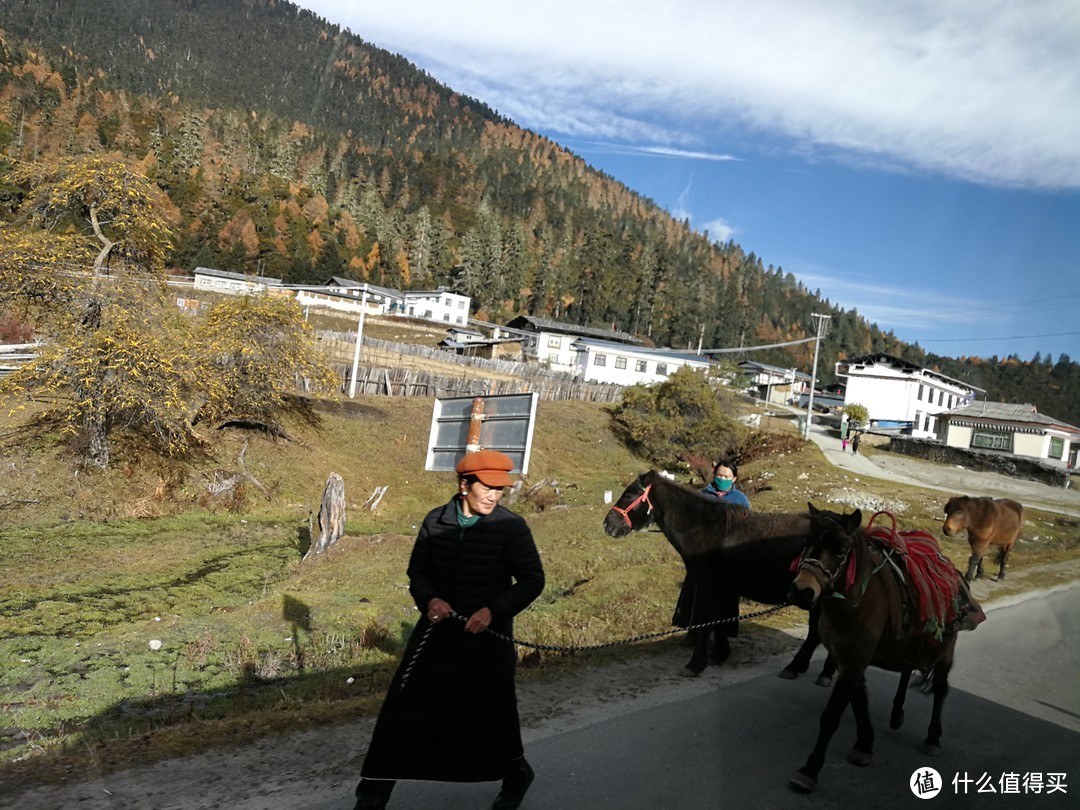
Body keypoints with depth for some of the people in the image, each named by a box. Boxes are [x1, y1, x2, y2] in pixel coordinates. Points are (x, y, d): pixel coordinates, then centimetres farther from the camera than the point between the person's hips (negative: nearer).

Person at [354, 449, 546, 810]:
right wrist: (428, 599, -14)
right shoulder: (435, 521, -3)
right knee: (402, 717, 7)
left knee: (492, 714, 12)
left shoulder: (511, 527, -12)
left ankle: (516, 772, 42)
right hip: (437, 632, 3)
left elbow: (532, 580, -8)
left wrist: (494, 610, -21)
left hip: (488, 639, -3)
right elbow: (418, 571, 7)